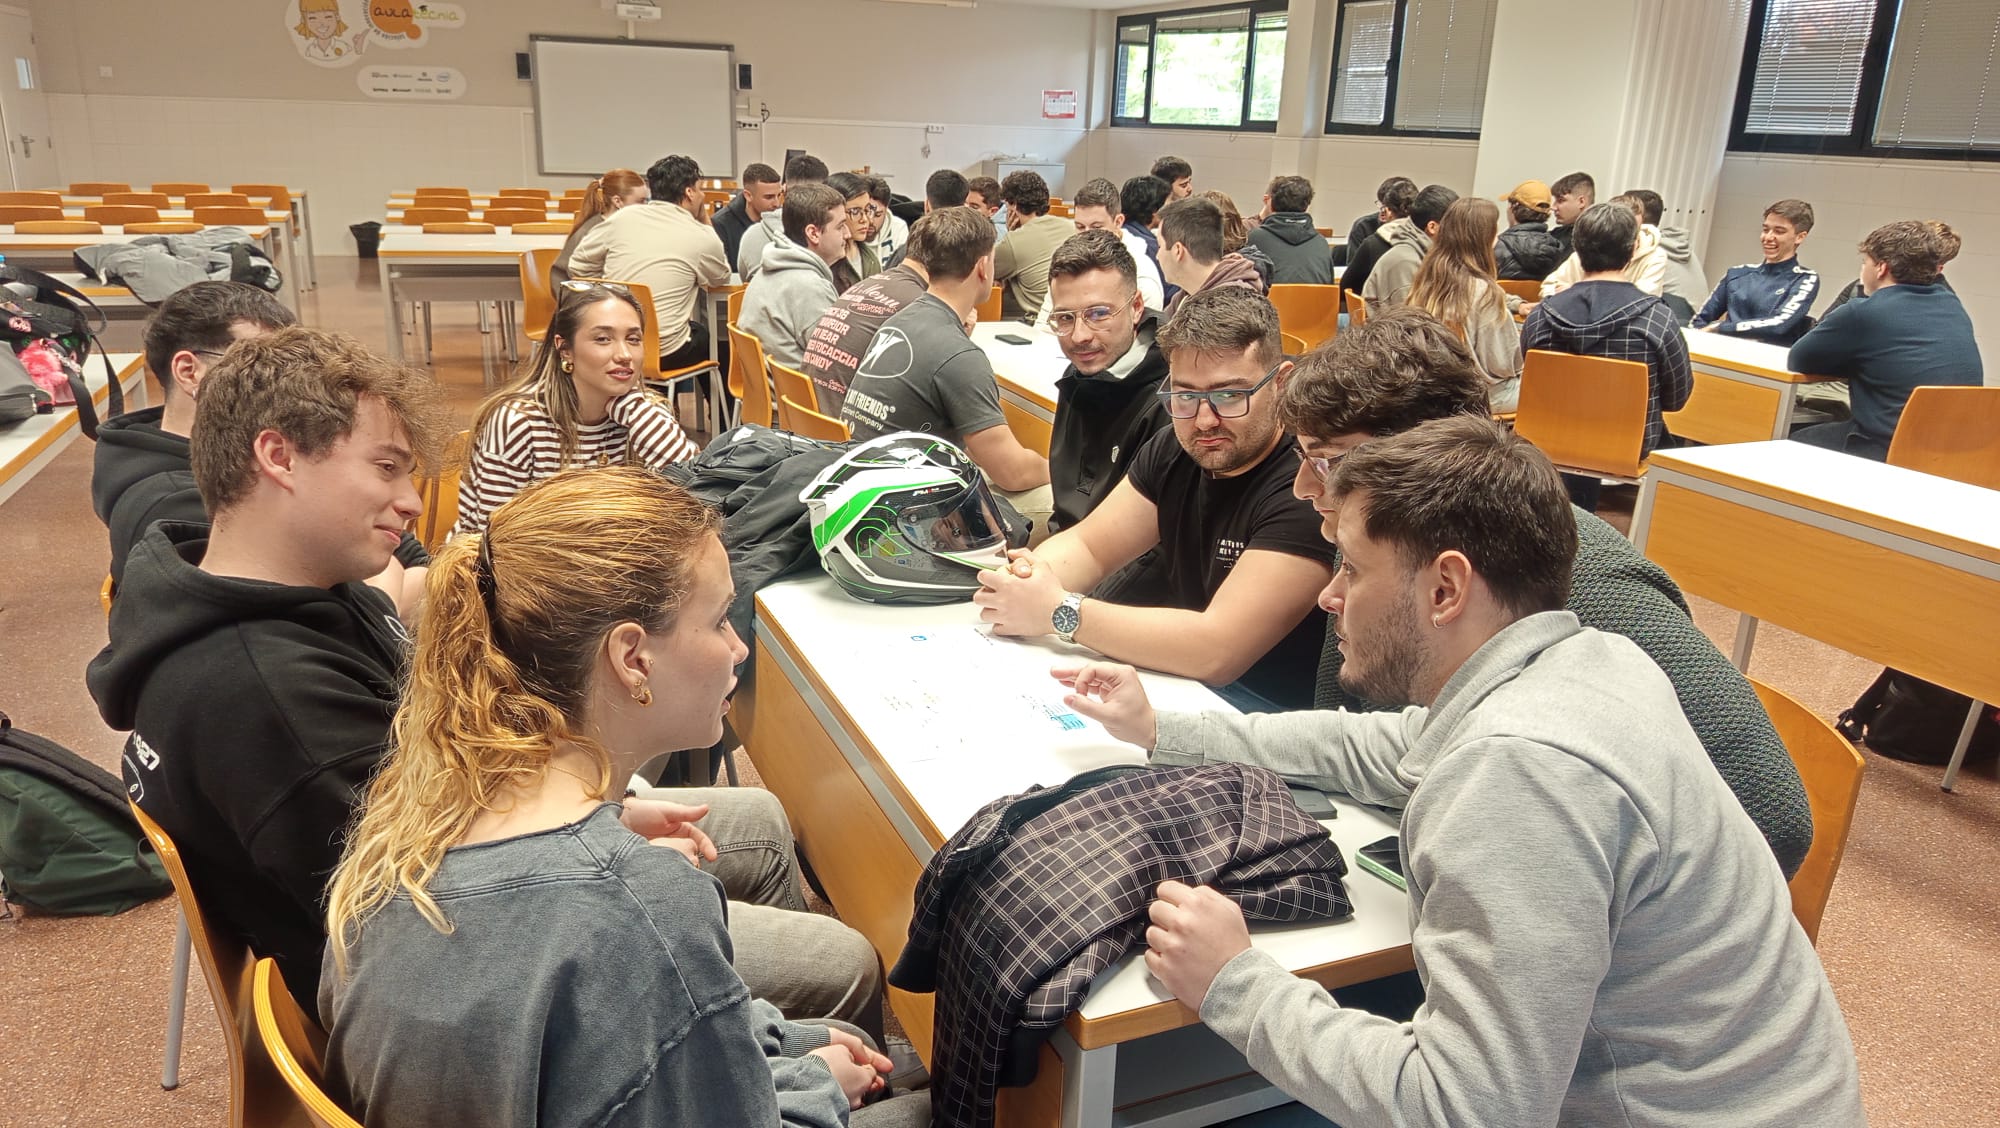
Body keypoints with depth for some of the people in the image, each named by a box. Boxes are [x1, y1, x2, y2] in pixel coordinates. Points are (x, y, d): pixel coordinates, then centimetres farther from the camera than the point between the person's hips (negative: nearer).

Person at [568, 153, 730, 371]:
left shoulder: (622, 218, 1)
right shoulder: (701, 237, -7)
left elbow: (578, 266, 8)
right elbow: (721, 277, 14)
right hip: (664, 354, -4)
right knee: (711, 335, 27)